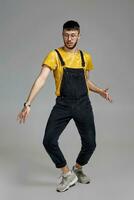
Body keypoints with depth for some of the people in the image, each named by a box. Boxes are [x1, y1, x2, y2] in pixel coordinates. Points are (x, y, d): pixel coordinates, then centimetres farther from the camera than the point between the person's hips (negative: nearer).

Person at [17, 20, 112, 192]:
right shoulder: (55, 55, -4)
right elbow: (41, 79, -14)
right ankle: (67, 175, 9)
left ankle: (78, 169, 35)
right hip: (62, 105, -3)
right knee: (49, 141, -14)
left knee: (90, 143, 3)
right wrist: (28, 104, -22)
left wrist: (100, 91, 8)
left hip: (83, 105, 3)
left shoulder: (86, 57, 9)